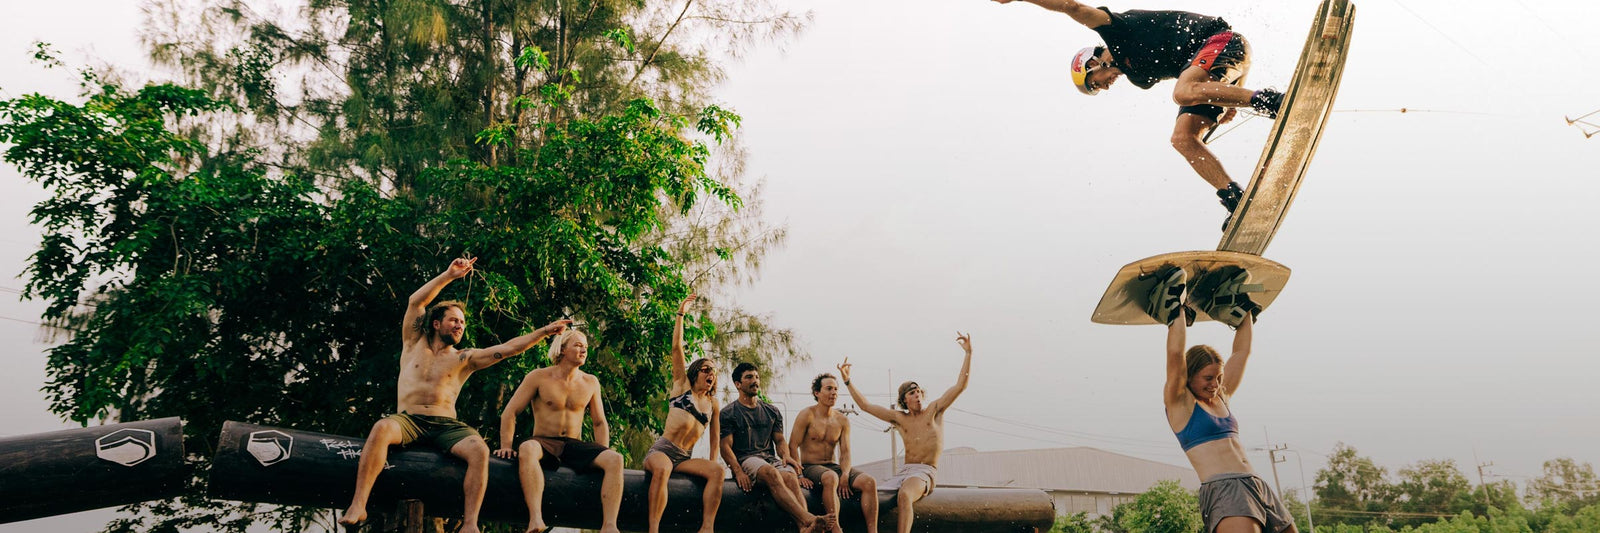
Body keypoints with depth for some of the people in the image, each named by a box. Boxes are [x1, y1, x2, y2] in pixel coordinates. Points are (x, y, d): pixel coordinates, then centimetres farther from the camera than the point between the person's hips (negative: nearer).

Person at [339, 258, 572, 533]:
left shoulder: (465, 358, 14)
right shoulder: (415, 345, 16)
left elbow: (508, 348, 6)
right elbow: (415, 301, 7)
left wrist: (545, 331, -2)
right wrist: (449, 275, 3)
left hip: (446, 426, 1)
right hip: (408, 421, 0)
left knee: (479, 449, -30)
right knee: (382, 428, -36)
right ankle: (358, 505, -38)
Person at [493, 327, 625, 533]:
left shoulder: (590, 382, 12)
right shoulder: (539, 377, 1)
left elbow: (599, 423, 18)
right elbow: (509, 413, 0)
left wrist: (603, 455, 5)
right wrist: (506, 446, -13)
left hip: (575, 446, 3)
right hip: (544, 444, -3)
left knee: (615, 459, -25)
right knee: (527, 449, -40)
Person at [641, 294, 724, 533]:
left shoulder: (713, 404, 21)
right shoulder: (682, 385, 13)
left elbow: (715, 439, 20)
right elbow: (676, 347, 8)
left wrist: (710, 465, 3)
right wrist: (680, 314, 9)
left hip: (684, 458, 4)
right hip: (661, 450, -4)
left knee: (717, 470, -24)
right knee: (662, 469, -38)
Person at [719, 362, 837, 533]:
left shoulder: (772, 412, 25)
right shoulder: (728, 413, 11)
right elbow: (726, 447, 1)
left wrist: (786, 455, -3)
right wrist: (738, 471, -16)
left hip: (771, 458, 4)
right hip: (745, 460, -4)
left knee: (790, 477, -32)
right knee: (771, 473, -38)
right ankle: (808, 519, -55)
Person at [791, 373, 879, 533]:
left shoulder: (842, 420, 11)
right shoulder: (807, 415, -3)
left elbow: (845, 452, 5)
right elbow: (793, 446, -8)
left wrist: (845, 477, -15)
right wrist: (799, 476, -20)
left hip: (833, 466, 5)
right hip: (810, 467, -5)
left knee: (870, 482, -19)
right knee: (831, 477, -40)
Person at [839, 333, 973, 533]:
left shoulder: (934, 410, 8)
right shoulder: (899, 418, 16)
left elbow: (960, 386, 0)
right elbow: (866, 405, 16)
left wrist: (968, 353, -6)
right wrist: (847, 381, 11)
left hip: (925, 472, -5)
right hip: (902, 472, 5)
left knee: (904, 495, -37)